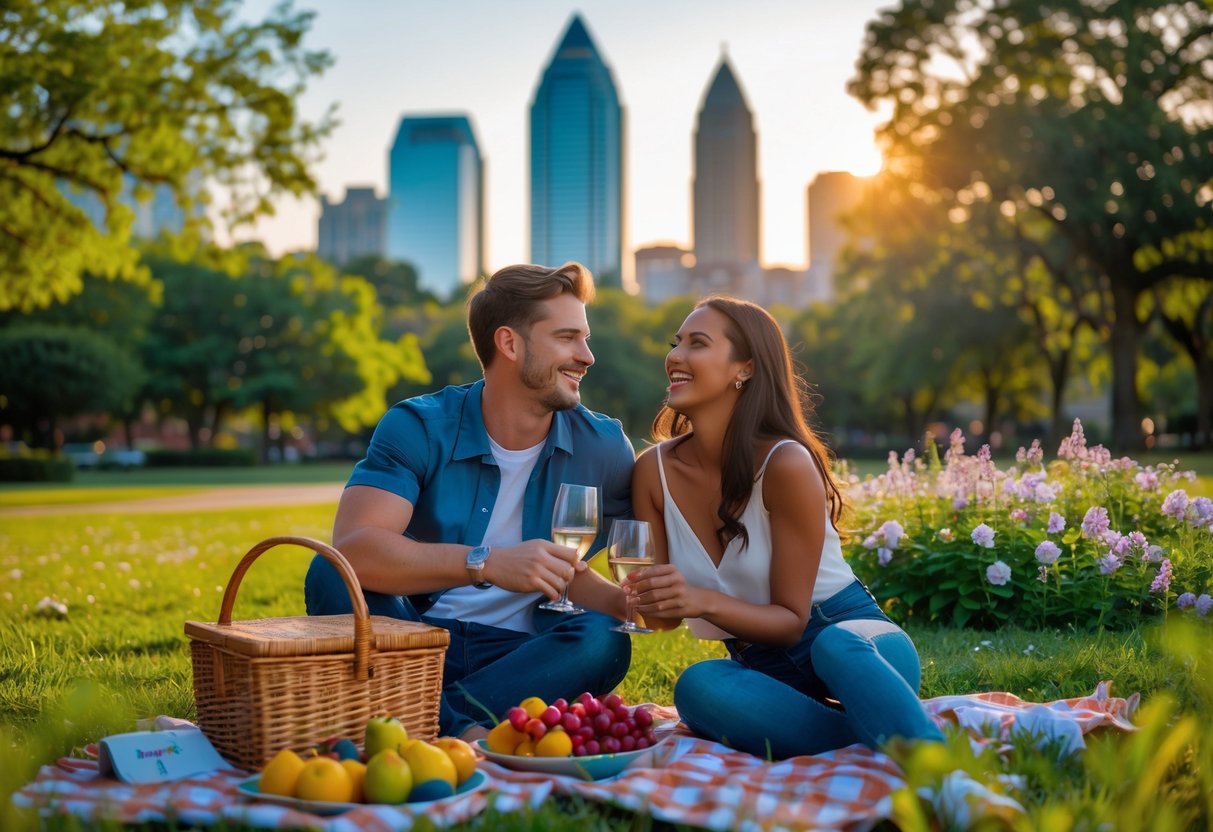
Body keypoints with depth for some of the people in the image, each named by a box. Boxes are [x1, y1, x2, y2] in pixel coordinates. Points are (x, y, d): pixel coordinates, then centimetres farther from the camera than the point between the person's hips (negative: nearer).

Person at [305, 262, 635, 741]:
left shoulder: (602, 447, -2)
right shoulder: (419, 428, -11)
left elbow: (566, 571, 7)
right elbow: (352, 548, -26)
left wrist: (631, 601, -16)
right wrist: (486, 563, -38)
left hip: (514, 654, 2)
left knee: (604, 639, -27)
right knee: (332, 575, -27)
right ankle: (464, 733, -36)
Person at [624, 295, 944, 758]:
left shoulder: (786, 464, -18)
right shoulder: (653, 470, -4)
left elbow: (791, 620, -13)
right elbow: (665, 616, 2)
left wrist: (703, 602, -31)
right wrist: (647, 596, -23)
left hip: (856, 638, -4)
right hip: (764, 667, 4)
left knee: (835, 647, -40)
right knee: (698, 687, -31)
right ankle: (867, 741, -29)